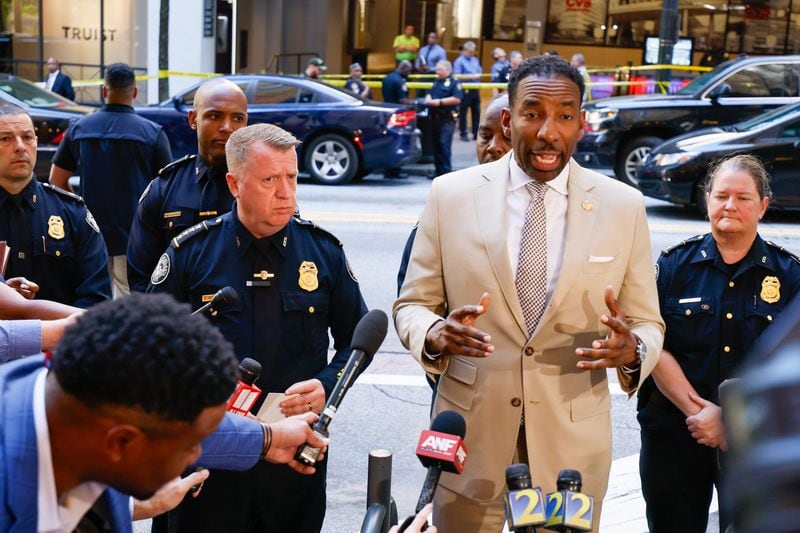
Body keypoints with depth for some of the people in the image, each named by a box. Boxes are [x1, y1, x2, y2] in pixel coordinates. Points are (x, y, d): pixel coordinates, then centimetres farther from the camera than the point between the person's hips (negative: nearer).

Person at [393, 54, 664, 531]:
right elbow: (412, 305, 3)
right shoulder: (451, 195, -2)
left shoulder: (624, 206, -1)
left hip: (571, 441, 1)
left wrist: (631, 350, -19)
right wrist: (435, 335, -19)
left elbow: (647, 324, 4)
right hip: (471, 434, 0)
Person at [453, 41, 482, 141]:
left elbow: (480, 72, 20)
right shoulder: (459, 61, -5)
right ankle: (463, 133, 6)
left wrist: (478, 76, -4)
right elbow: (457, 76, -13)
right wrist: (471, 76, -17)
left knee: (476, 111, 7)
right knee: (463, 112, -1)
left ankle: (476, 133, 13)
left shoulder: (475, 60, 16)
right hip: (465, 90, -6)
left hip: (475, 89, 6)